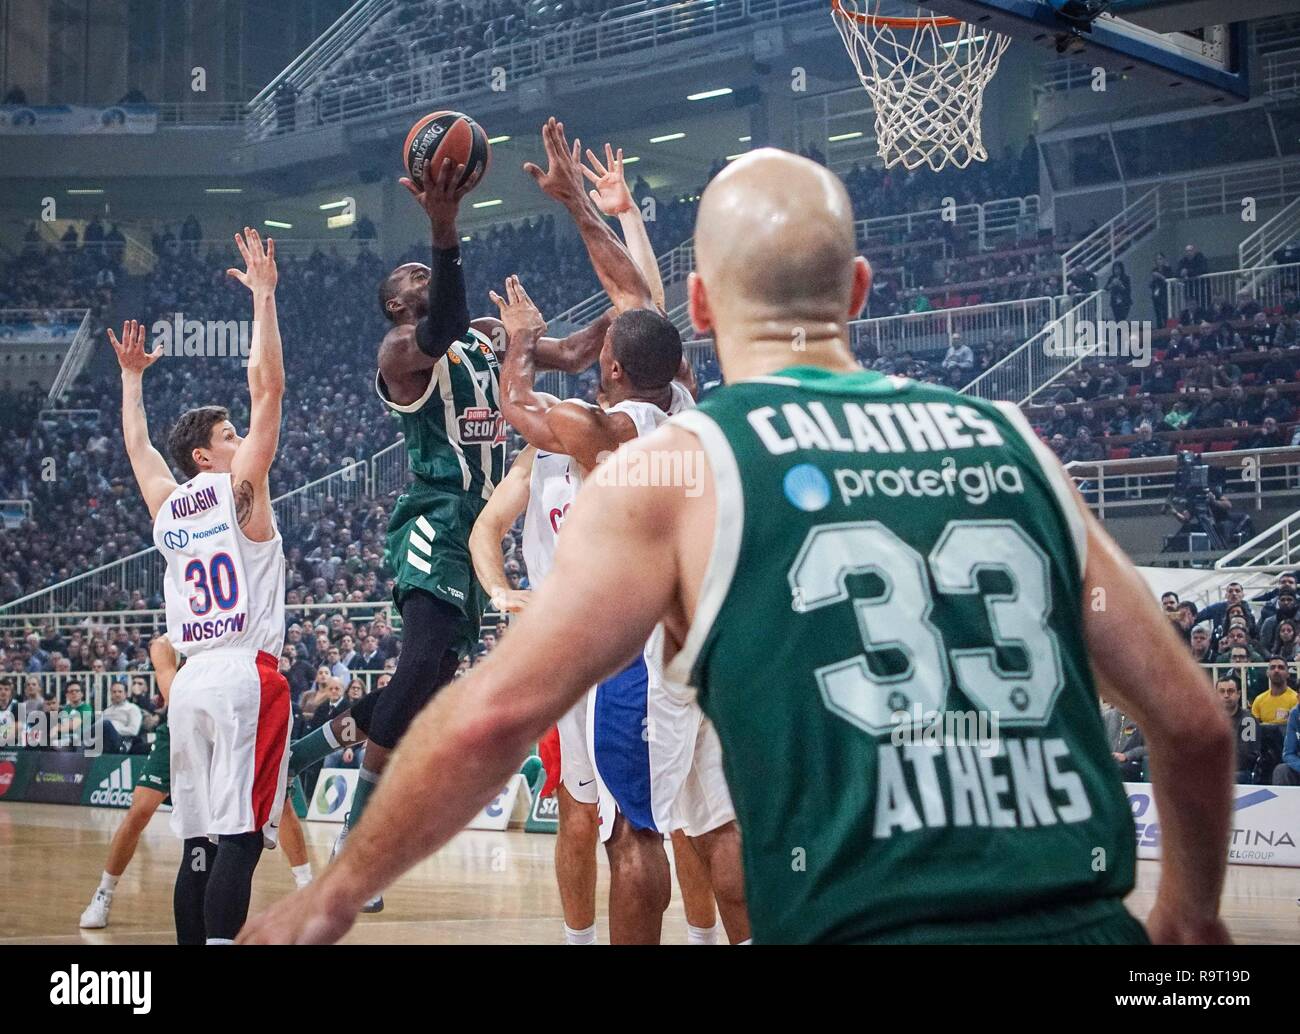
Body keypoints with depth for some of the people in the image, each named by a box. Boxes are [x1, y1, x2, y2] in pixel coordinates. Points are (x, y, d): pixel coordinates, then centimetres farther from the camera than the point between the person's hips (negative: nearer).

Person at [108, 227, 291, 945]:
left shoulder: (166, 506, 15)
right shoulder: (237, 489, -1)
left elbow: (137, 443, 35)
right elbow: (268, 387, -5)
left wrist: (132, 378, 48)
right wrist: (263, 296, 0)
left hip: (191, 682, 7)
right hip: (245, 673, -7)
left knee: (200, 843, 7)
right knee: (238, 837, -12)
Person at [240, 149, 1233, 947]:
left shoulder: (676, 468, 0)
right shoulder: (1007, 443, 11)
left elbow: (492, 716, -8)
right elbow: (1195, 723, 13)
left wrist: (333, 898, 7)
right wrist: (1191, 914, 30)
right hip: (1088, 925, 5)